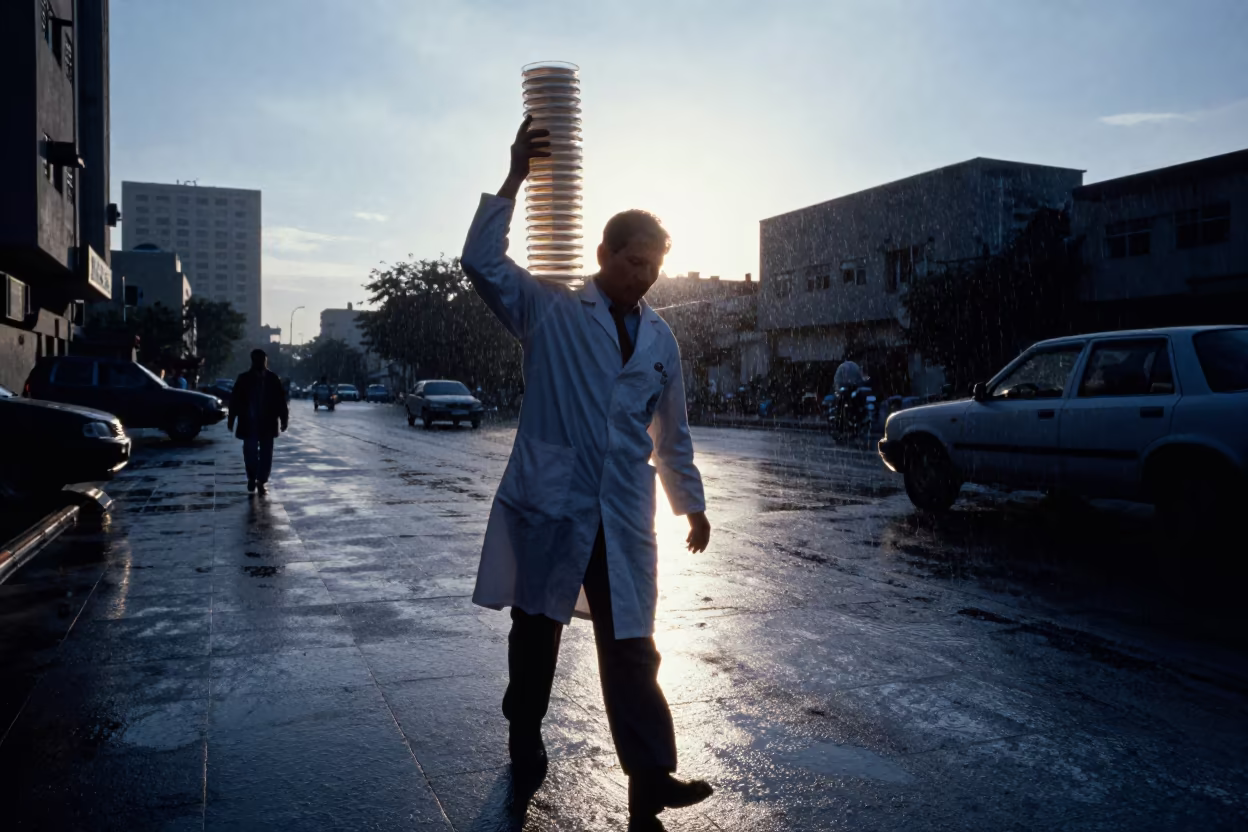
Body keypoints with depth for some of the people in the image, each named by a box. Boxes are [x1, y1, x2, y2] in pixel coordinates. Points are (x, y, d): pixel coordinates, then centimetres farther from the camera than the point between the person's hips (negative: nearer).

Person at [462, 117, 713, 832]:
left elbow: (672, 431, 19)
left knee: (631, 648, 0)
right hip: (548, 504, -2)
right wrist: (514, 181, -19)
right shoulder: (552, 310, 0)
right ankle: (525, 748, 33)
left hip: (624, 516, 3)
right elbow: (483, 262, -13)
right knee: (536, 633, 12)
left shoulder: (660, 338, 13)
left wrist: (692, 500, 21)